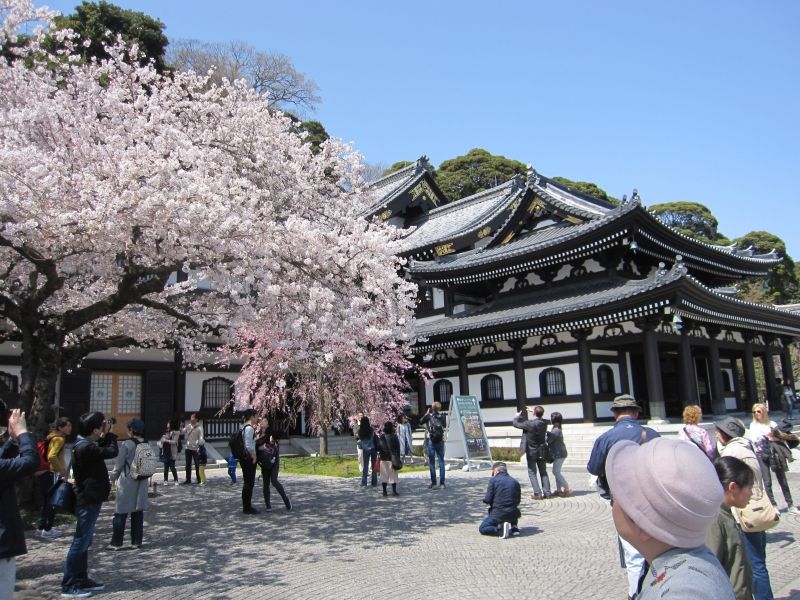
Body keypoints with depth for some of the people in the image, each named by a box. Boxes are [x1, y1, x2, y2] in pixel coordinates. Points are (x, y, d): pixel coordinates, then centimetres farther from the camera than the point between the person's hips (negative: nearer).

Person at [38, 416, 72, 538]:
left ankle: (42, 526, 24)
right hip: (52, 473, -10)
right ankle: (47, 529, 3)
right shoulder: (59, 439, -16)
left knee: (46, 501, 17)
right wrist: (61, 470, -20)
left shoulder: (53, 437, 14)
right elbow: (52, 457, -29)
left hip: (46, 472, 10)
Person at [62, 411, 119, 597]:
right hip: (89, 500, -11)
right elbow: (112, 452, -21)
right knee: (80, 542, -3)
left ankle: (81, 580, 26)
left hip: (88, 499, 11)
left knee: (84, 542, 17)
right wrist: (109, 433, -8)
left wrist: (105, 435, 6)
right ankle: (68, 586, 5)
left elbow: (101, 450, 19)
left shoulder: (84, 444, 7)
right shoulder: (86, 448, -24)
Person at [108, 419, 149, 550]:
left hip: (127, 482, -5)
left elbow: (119, 464, -9)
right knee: (138, 512, 11)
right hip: (141, 482, 5)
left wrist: (113, 478, 6)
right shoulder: (147, 444, 1)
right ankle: (137, 541, 15)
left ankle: (116, 542, 10)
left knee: (121, 513, 4)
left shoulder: (126, 444, -14)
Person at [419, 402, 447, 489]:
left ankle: (433, 482, 4)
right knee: (441, 462, 7)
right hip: (440, 441, 2)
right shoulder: (443, 416, 1)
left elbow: (420, 422, 7)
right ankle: (442, 483, 6)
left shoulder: (429, 416, -6)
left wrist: (426, 414, 14)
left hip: (431, 441, -2)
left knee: (432, 462, 4)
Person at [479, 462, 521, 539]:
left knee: (482, 528, 13)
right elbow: (518, 501, 12)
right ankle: (514, 527, 13)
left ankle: (500, 528, -12)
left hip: (498, 514, -5)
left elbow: (487, 500, -7)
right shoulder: (515, 482, 6)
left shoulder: (493, 480, -7)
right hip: (513, 514, 5)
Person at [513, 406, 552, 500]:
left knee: (532, 473, 4)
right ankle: (547, 492, 10)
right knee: (543, 472, 13)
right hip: (542, 452, 5)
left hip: (531, 452, -5)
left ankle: (537, 493, -3)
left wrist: (516, 417, 11)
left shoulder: (529, 424, -21)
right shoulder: (544, 423, -5)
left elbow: (515, 424, -9)